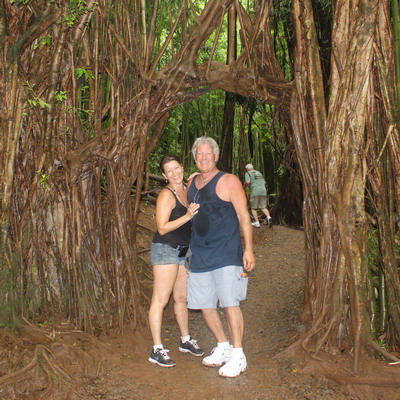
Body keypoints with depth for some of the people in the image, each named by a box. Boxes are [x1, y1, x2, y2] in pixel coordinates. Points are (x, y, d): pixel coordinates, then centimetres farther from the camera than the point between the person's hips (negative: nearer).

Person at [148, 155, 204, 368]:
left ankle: (185, 340, 31)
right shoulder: (166, 194, -13)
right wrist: (187, 216, -26)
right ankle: (157, 350, 3)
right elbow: (162, 228, -18)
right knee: (160, 300, -4)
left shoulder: (186, 190, 9)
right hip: (165, 249, -7)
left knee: (182, 298, 16)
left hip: (184, 250, 8)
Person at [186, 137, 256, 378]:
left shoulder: (228, 181, -6)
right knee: (205, 305, 11)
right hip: (200, 255, 7)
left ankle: (238, 356, 8)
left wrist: (249, 249, -12)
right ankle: (223, 347, 29)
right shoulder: (191, 183, 12)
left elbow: (244, 216, -7)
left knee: (230, 303, -7)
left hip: (226, 253, -6)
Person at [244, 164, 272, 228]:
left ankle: (257, 222, 0)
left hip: (255, 192, -5)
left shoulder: (247, 173, 8)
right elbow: (264, 183, 24)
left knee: (253, 208, 6)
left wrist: (245, 185, 9)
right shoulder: (259, 173, 27)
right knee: (263, 208, 5)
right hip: (263, 191, 5)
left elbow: (248, 182, -10)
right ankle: (268, 217, -21)